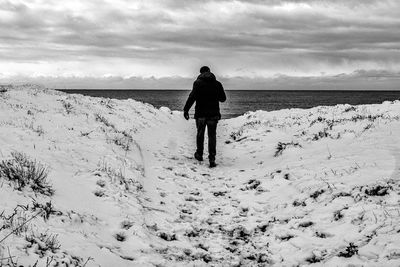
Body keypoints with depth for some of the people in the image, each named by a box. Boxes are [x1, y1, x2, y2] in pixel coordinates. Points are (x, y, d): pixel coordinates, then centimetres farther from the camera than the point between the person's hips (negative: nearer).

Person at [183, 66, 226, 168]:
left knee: (200, 134, 17)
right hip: (213, 114, 1)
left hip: (200, 113, -1)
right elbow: (223, 98, 12)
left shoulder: (198, 83, -4)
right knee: (212, 136, 4)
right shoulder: (217, 84, 4)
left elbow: (192, 96, -15)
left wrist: (186, 110, -14)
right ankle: (212, 159, -6)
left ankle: (199, 154, 30)